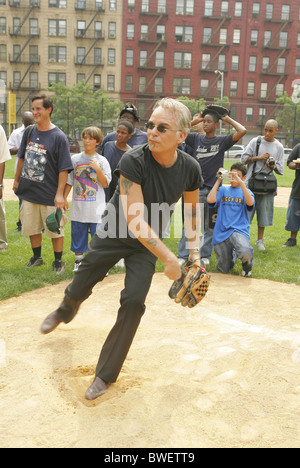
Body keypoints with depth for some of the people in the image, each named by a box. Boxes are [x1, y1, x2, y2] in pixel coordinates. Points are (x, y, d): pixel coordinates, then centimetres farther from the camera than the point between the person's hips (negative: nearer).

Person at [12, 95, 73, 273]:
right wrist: (17, 180, 18)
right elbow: (22, 158, 18)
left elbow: (64, 169, -13)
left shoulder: (59, 137, -11)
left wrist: (59, 194, -18)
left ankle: (58, 261, 21)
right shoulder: (29, 132, 6)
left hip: (49, 194, -5)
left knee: (55, 229, 5)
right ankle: (37, 257, 33)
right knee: (32, 227, 15)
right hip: (28, 191, 5)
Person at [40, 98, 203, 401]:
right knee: (79, 287, 13)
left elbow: (192, 209, 5)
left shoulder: (189, 169, -16)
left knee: (133, 302, -9)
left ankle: (106, 374, 10)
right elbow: (134, 220, -34)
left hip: (146, 245, 2)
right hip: (112, 235, -2)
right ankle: (65, 312, 55)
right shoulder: (133, 161, -30)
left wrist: (194, 251, 2)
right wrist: (169, 259, -35)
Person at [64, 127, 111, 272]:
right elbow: (69, 181, 13)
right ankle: (78, 261, 24)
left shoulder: (102, 161, 2)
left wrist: (97, 169, -16)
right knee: (78, 233, 9)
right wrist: (64, 198, 7)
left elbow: (105, 184, -4)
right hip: (78, 206, 3)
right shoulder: (75, 159, 9)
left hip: (96, 207, -3)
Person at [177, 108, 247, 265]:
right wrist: (194, 121, 7)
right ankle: (183, 255, 8)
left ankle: (205, 255, 20)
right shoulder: (196, 138, 8)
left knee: (209, 226, 8)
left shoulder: (222, 141, 3)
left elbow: (242, 131, -7)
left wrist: (228, 119, 3)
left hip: (212, 189, -1)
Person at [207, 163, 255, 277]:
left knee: (246, 253, -35)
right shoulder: (223, 190, 14)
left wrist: (240, 182, -18)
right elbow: (210, 200, -6)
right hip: (221, 232, 2)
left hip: (239, 230, -2)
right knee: (224, 270, 6)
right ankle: (232, 253, 40)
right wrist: (218, 180, 0)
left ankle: (247, 265, 2)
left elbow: (250, 203, -13)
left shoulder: (245, 191, 11)